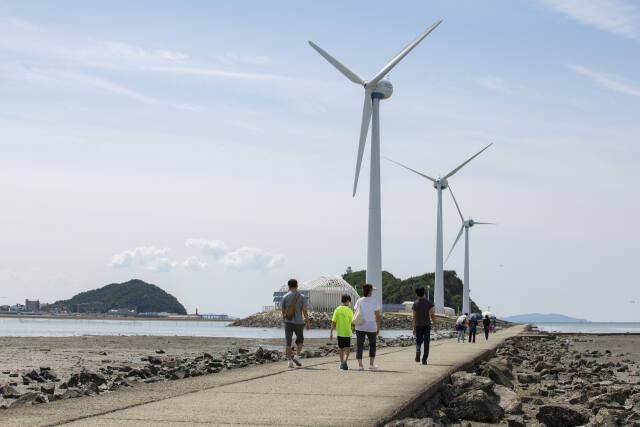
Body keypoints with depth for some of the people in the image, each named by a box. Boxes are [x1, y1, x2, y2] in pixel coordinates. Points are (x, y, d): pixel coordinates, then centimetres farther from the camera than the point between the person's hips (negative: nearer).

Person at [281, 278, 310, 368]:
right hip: (299, 322, 0)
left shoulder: (285, 297, 0)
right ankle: (297, 356, 3)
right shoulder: (301, 297, -4)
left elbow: (283, 311, 6)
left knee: (288, 342, 4)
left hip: (288, 322, 1)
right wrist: (308, 323, -2)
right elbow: (304, 311, -8)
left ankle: (289, 361, -2)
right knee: (300, 340, 19)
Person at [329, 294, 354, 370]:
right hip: (347, 333, -3)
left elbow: (333, 322, -2)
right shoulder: (349, 310, -7)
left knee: (341, 348, 18)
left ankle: (342, 363, 26)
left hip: (339, 333, 4)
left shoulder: (337, 310, 1)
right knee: (347, 349, -2)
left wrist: (331, 333, 2)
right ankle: (345, 361, -24)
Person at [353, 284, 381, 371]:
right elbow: (377, 315, -8)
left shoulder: (359, 301, 0)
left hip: (360, 327, 1)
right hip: (371, 327, -1)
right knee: (372, 344, 19)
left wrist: (353, 325, 1)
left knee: (359, 345, 4)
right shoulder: (375, 301, -5)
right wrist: (378, 327, -1)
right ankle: (371, 364, 16)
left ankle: (360, 365, -4)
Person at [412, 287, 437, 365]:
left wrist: (414, 328, 8)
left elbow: (414, 317, 3)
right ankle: (424, 360, -2)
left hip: (418, 326, 1)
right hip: (427, 325, -1)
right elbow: (432, 315, -7)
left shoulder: (415, 303, 2)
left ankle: (418, 351, -17)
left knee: (418, 342, 15)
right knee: (426, 343, 3)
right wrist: (435, 325, -2)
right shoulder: (429, 303, -3)